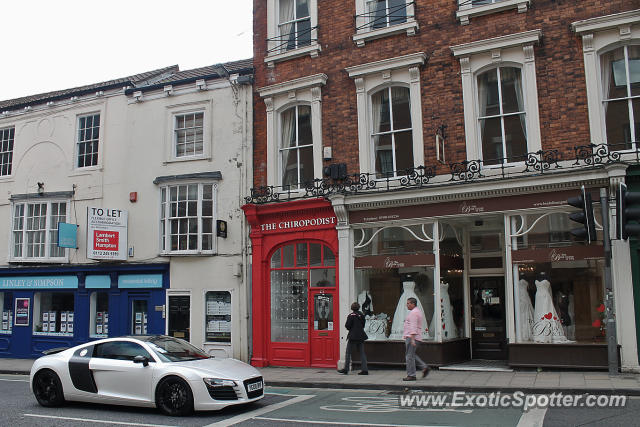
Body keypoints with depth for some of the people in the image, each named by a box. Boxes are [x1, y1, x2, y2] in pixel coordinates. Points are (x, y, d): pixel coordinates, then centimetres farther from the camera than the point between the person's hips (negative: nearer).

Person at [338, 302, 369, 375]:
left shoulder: (351, 315, -10)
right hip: (361, 336, 5)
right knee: (362, 353, 6)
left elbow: (347, 325, -12)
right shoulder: (362, 315, 7)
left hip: (353, 336, -5)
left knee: (348, 352, 4)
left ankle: (346, 369, 4)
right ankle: (364, 370, 1)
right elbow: (363, 325, 14)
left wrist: (350, 329, 8)